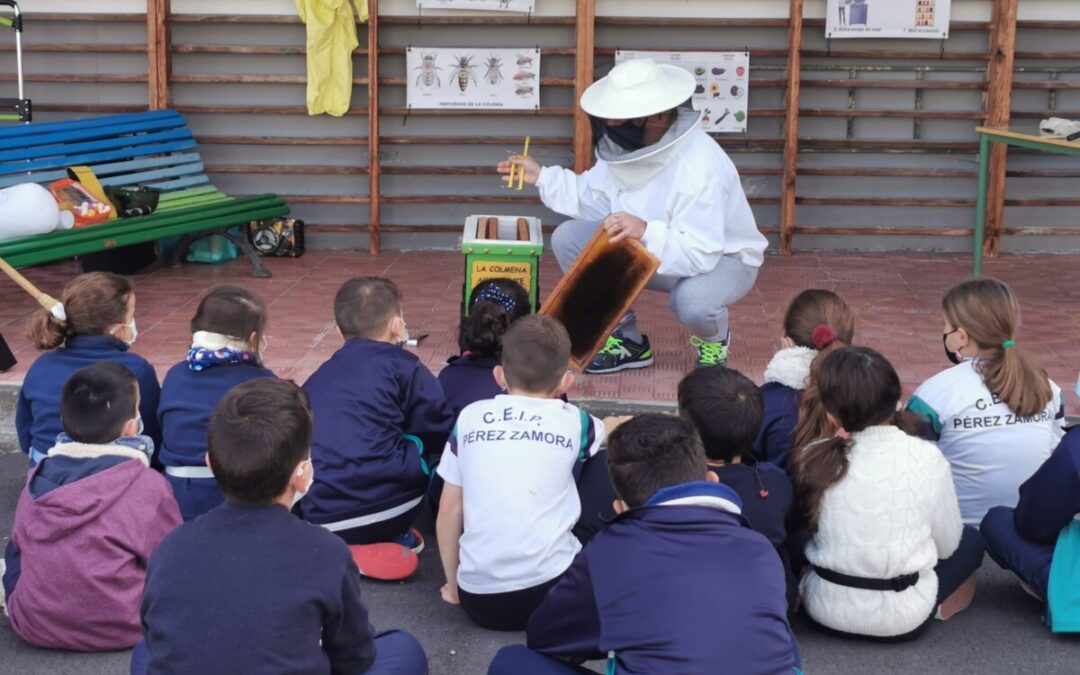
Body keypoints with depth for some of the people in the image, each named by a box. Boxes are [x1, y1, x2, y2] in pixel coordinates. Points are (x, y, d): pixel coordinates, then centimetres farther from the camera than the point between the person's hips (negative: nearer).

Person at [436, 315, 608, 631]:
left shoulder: (470, 417, 6)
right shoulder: (571, 420, 4)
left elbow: (449, 512, 7)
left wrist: (453, 584, 19)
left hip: (479, 598, 1)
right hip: (552, 590, -1)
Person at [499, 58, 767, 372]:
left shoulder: (701, 168, -35)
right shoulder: (628, 145, -12)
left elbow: (700, 254, -37)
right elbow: (595, 197, 3)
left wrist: (646, 231, -51)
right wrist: (542, 177, -4)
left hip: (722, 256, -7)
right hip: (650, 247, 7)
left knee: (693, 301, -42)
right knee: (568, 238, -8)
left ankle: (713, 339, 1)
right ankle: (628, 341, 5)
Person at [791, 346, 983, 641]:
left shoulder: (813, 459, -12)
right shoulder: (925, 457, -16)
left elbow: (806, 532, 2)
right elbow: (946, 544, -3)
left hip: (826, 610, 2)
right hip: (901, 618, -2)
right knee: (970, 539, 24)